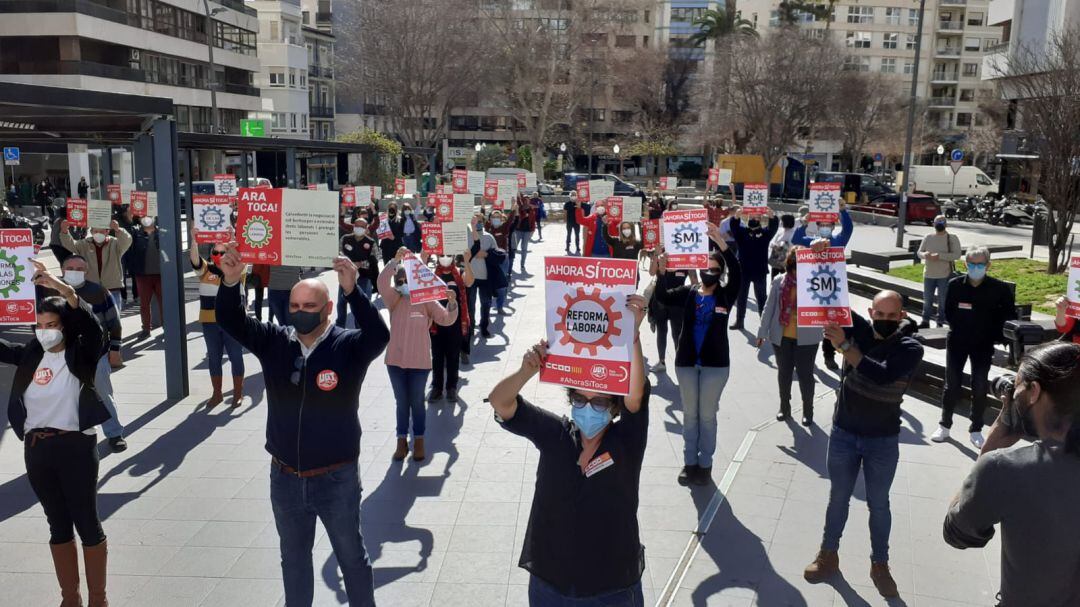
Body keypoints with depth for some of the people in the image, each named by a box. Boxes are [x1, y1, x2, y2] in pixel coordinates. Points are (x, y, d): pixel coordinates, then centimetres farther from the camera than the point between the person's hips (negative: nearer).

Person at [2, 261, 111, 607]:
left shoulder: (81, 354, -5)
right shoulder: (29, 355, 9)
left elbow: (90, 323, -23)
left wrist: (58, 285, -35)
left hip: (75, 446, -5)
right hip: (35, 448, 5)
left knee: (87, 523, 4)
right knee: (58, 526, 15)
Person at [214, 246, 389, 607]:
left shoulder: (348, 346, -13)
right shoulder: (274, 342, -3)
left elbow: (379, 335, -32)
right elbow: (232, 322, -12)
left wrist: (352, 291, -45)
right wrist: (230, 282, -31)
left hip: (337, 480, -3)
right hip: (285, 479, 4)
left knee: (352, 557, 16)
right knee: (293, 559, 23)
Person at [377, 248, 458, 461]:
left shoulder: (427, 301, -3)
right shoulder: (394, 300, 0)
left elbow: (447, 319, -5)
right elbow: (382, 282, -16)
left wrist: (452, 302, -24)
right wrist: (396, 260, -27)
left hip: (420, 362, -2)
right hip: (395, 361, 2)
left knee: (417, 402, 9)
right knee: (401, 402, 12)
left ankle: (419, 441, 22)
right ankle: (402, 442, 22)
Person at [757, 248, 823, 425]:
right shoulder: (779, 281, -4)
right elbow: (769, 307, 2)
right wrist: (763, 332, 4)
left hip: (806, 338, -2)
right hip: (781, 337, 2)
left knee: (805, 374, 8)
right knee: (784, 372, 16)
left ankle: (808, 410, 27)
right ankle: (784, 407, 34)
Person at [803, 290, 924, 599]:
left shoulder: (910, 349, -16)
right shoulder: (857, 328, -7)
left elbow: (881, 375, -31)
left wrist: (844, 346, -35)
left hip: (883, 441, -2)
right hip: (843, 434, 2)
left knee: (878, 504, 14)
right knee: (838, 498, 16)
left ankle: (879, 564, 31)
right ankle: (828, 555, 32)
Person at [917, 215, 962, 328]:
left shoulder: (952, 238, -5)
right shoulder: (928, 237, 6)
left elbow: (957, 254, -13)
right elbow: (919, 252, 7)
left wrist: (940, 256, -25)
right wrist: (925, 255, -17)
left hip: (945, 275, -3)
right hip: (929, 275, 3)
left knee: (943, 300, 5)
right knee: (927, 299, 10)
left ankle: (940, 323, 16)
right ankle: (925, 321, 21)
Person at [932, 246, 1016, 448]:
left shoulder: (999, 288, -8)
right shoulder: (955, 285, -7)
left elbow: (1009, 316, -2)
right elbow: (948, 314, 0)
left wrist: (995, 336, -9)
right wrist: (963, 324, -11)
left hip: (983, 345, 0)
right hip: (957, 341, 0)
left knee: (980, 388, 4)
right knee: (952, 385, 7)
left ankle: (975, 430, 18)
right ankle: (944, 425, 20)